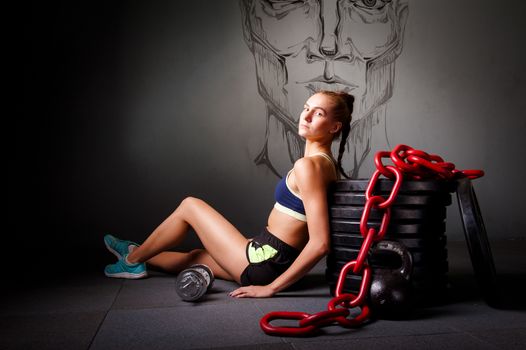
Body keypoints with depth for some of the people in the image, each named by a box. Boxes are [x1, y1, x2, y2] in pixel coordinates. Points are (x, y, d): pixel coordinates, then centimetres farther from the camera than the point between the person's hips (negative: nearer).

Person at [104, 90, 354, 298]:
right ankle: (137, 255, 52)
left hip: (263, 264, -8)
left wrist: (271, 288, -21)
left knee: (189, 206, 7)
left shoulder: (308, 165, -23)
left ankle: (133, 259, 27)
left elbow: (320, 244, -29)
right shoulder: (327, 162, 5)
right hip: (282, 261, 8)